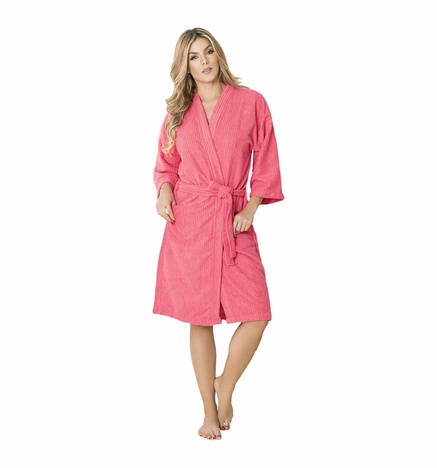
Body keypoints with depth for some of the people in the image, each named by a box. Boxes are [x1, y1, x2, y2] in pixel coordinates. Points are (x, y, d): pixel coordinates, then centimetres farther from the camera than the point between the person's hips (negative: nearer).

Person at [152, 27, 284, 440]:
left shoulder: (251, 102, 2)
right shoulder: (178, 113, 8)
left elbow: (265, 164, 5)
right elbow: (166, 165, 16)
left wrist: (250, 208, -5)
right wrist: (164, 191, -4)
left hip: (234, 222, -1)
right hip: (188, 221, 1)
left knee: (256, 317, -10)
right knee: (200, 320, 5)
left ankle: (224, 387, 18)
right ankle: (209, 411, 20)